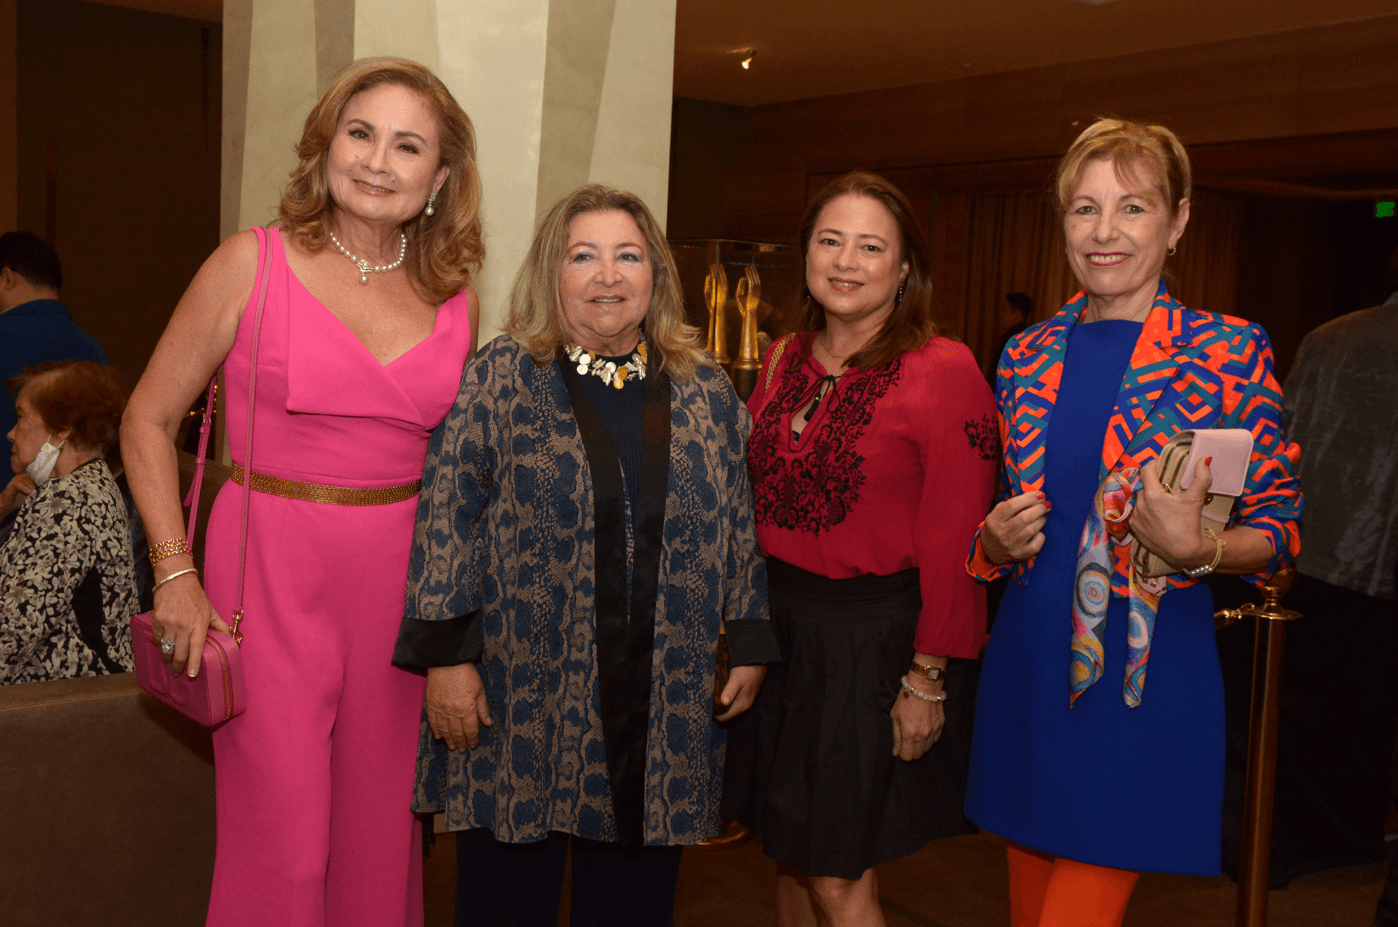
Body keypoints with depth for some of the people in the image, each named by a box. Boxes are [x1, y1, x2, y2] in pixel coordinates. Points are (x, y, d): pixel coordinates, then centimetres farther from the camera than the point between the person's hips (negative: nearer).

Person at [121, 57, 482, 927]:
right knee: (281, 839, 1)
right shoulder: (252, 263, -3)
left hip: (403, 578, 3)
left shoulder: (454, 298, 5)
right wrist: (175, 573, -6)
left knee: (381, 829, 12)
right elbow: (149, 420, 1)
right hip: (271, 569, -3)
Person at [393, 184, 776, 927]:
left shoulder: (706, 392, 8)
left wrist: (749, 644, 9)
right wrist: (446, 656, -9)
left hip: (661, 708, 3)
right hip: (521, 704, -2)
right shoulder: (500, 379, -2)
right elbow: (446, 522, -4)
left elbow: (739, 526, 12)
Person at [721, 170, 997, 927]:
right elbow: (754, 507, 12)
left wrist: (927, 679, -15)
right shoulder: (785, 364, 8)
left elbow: (954, 541, -14)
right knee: (790, 859, 16)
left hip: (875, 638, -6)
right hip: (779, 629, 6)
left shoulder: (943, 370, -12)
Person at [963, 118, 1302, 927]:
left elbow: (1279, 530, -4)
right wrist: (998, 539, -6)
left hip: (1148, 675, -4)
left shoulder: (1230, 352, -6)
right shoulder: (1027, 357, 7)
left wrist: (1195, 549, -23)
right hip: (1028, 665, 5)